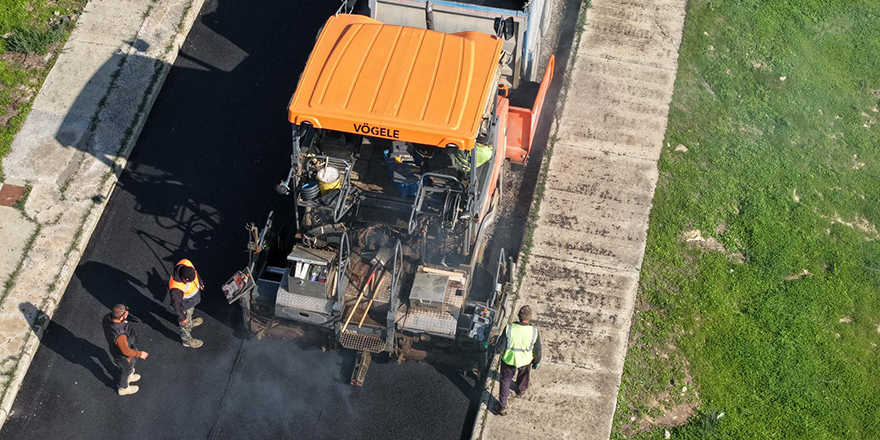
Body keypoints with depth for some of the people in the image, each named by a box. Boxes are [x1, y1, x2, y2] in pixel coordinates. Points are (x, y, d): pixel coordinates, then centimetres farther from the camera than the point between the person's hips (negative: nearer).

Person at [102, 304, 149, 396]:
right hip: (123, 355, -6)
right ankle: (123, 388, 54)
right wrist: (140, 354, -16)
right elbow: (126, 351, -32)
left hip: (114, 347, 6)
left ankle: (128, 377, 63)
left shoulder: (108, 317, -25)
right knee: (126, 370, 25)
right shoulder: (119, 334, -48)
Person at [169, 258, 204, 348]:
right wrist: (182, 317, -14)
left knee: (190, 312, 38)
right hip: (184, 306, -6)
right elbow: (176, 304, -29)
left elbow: (195, 272, -6)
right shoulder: (176, 288, -48)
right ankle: (187, 340, 51)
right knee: (185, 324, 23)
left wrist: (200, 282, 13)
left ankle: (190, 323, 69)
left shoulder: (187, 263, -32)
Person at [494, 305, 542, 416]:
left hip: (508, 361, -1)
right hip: (525, 361, 1)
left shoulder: (509, 329, -27)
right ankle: (521, 391, 62)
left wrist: (494, 348, 5)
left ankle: (502, 407, 27)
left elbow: (499, 348, -19)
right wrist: (536, 362, 10)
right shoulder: (534, 332, -24)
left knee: (505, 381, 21)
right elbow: (538, 351, -10)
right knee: (523, 376, 34)